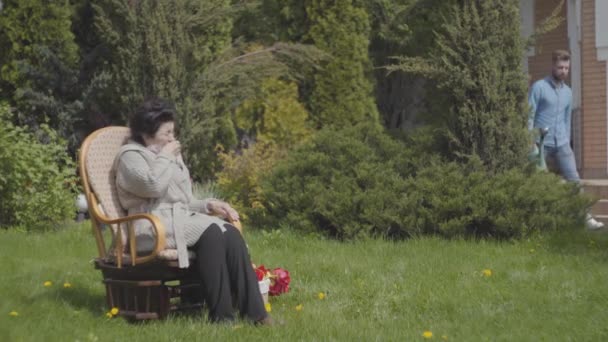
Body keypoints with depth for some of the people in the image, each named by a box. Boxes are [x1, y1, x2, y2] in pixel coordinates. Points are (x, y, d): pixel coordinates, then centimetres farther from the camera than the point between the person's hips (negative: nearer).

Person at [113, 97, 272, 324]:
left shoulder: (171, 155, 24)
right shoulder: (131, 156, 0)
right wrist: (165, 157, -6)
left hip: (182, 220, 7)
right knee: (211, 231, -31)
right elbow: (153, 186, -21)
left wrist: (209, 205, 7)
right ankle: (220, 316, -30)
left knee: (230, 232, -21)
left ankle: (254, 312, -27)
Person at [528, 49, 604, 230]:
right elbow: (530, 116, -8)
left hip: (562, 144, 5)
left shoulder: (568, 92, 13)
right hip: (542, 143, -4)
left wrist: (567, 141, 12)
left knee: (574, 179, -3)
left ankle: (586, 217, -4)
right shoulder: (539, 87, -5)